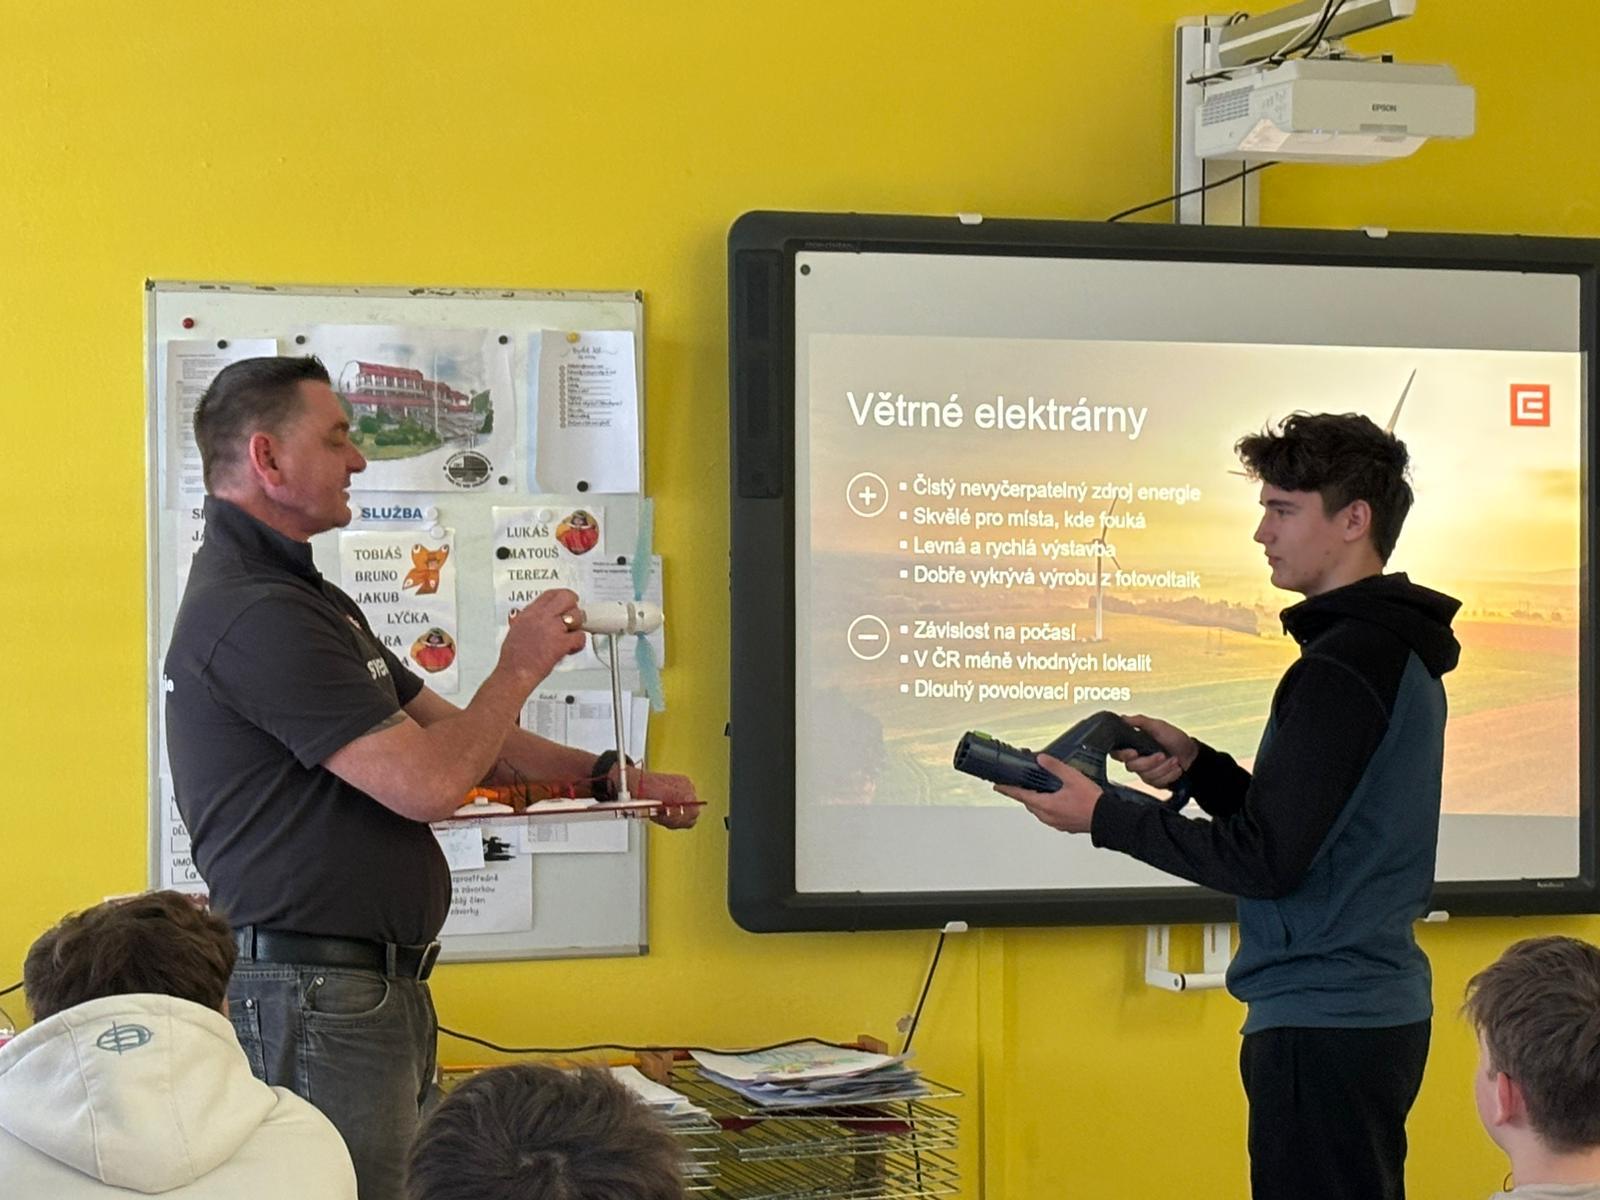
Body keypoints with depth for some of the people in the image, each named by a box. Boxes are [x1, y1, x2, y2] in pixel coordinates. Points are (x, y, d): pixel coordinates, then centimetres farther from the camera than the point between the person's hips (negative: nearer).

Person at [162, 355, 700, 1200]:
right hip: (312, 997, -11)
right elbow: (428, 780, -21)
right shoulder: (257, 616, -18)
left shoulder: (303, 599, 19)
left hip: (377, 992, 11)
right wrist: (520, 666, -6)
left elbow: (446, 730, 23)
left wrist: (608, 778, 16)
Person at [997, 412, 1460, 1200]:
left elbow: (1265, 860, -19)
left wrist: (1103, 817, -11)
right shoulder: (1402, 654, 13)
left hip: (1322, 1024, -10)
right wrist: (1198, 766, 7)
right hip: (1383, 1008, 10)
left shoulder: (1340, 669, -18)